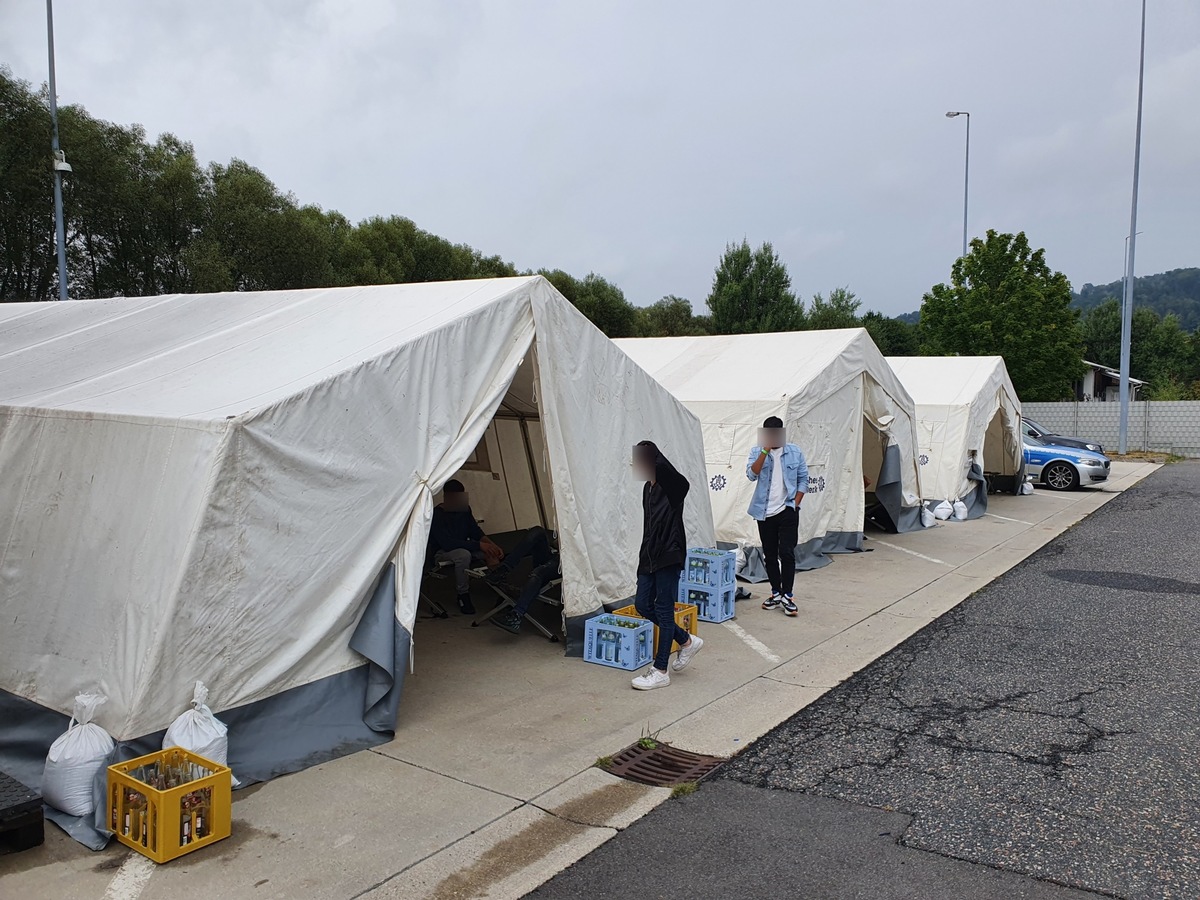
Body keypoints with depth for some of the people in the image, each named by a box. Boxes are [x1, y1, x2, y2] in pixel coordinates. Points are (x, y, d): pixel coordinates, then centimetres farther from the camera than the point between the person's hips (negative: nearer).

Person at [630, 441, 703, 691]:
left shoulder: (673, 486, -13)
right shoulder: (648, 488, 12)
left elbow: (664, 467, -36)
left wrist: (650, 448, -27)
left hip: (669, 556, -9)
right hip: (650, 557, 9)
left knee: (664, 611, -2)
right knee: (643, 605, 9)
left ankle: (660, 671, 8)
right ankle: (687, 641, 27)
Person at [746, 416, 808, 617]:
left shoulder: (795, 452, 2)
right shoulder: (757, 452, 1)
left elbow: (803, 479, 6)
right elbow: (752, 475, -14)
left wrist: (796, 502, -4)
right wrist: (765, 451, -20)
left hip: (787, 511, -1)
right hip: (765, 512, 2)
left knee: (787, 553, -7)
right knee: (769, 555, 9)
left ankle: (787, 596, 1)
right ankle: (776, 593, 21)